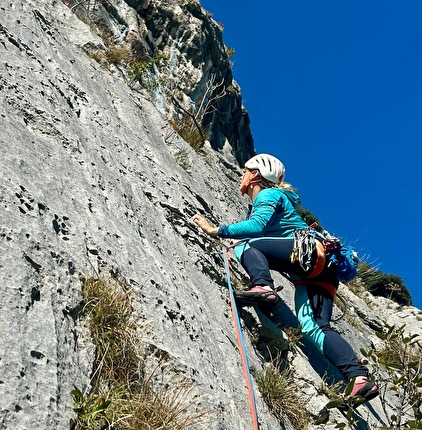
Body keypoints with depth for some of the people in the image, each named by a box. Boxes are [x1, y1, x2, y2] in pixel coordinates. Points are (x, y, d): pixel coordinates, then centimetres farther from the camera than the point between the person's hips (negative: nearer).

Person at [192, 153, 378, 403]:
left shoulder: (269, 194, 6)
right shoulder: (257, 206, 35)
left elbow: (257, 226, -13)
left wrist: (217, 231, -10)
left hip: (308, 250, -9)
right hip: (315, 273, 9)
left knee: (244, 244, -16)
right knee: (313, 327, -9)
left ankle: (263, 289, -40)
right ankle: (359, 377, -21)